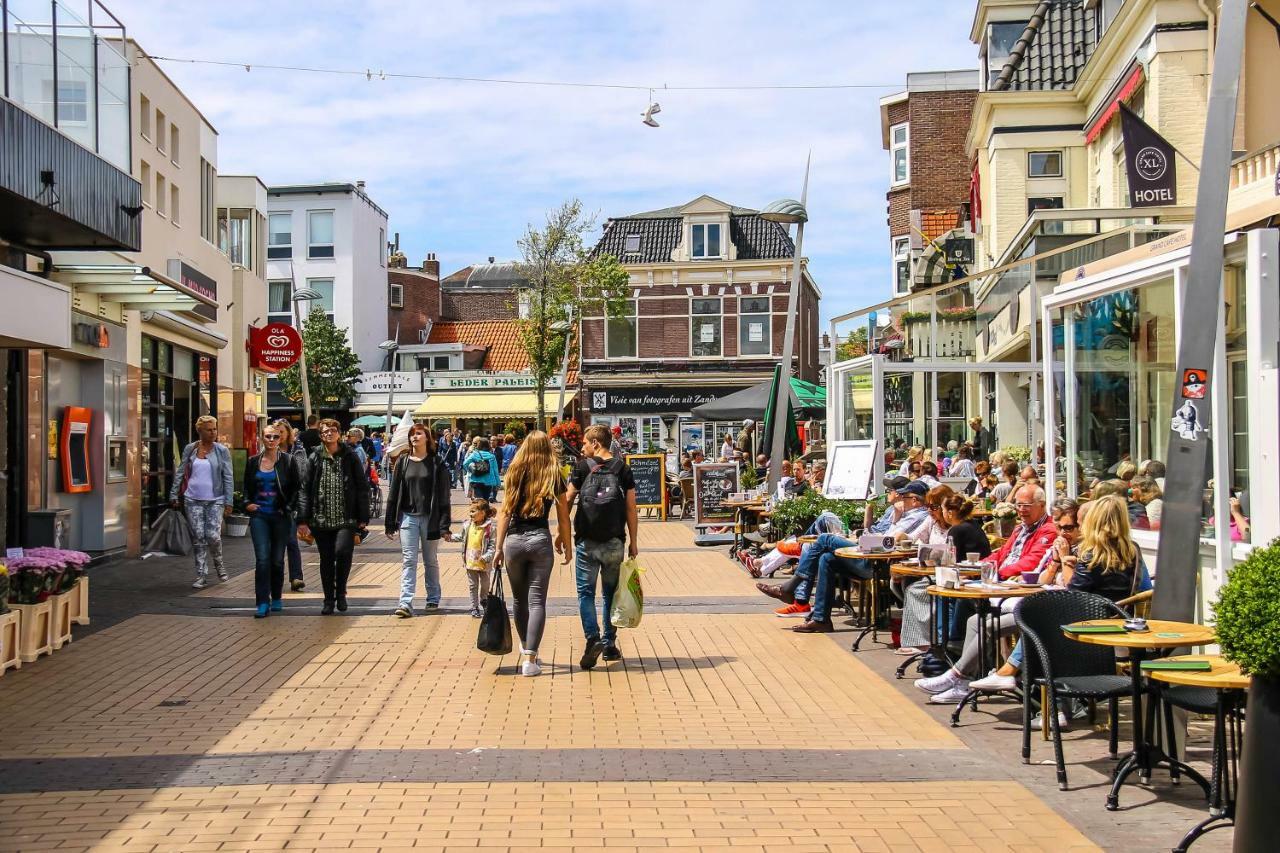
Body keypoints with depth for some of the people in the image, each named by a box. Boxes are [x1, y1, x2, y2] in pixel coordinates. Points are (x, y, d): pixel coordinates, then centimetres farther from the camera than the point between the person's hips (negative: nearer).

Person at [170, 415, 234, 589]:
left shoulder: (222, 450, 0)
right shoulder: (190, 449, 5)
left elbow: (228, 477, 1)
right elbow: (180, 473, 10)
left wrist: (228, 501, -4)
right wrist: (174, 495, 6)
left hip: (215, 500, -1)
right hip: (193, 500, 2)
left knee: (213, 536, -8)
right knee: (198, 538, 2)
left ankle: (218, 563, 21)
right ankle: (201, 574, 11)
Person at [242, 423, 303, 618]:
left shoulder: (288, 460, -2)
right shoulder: (253, 461, 7)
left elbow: (298, 486, 0)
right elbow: (247, 486, 19)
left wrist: (289, 507, -8)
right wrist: (248, 503, 3)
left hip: (281, 516, -1)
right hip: (259, 516, 1)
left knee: (277, 560, 7)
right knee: (262, 559, -9)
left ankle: (277, 598, 24)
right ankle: (263, 602, -8)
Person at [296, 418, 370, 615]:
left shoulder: (350, 457, 3)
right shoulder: (314, 458, 5)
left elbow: (362, 488, 3)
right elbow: (305, 490, 4)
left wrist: (363, 517, -3)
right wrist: (303, 519, -4)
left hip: (346, 518, -2)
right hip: (321, 519, 2)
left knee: (342, 551, -19)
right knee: (326, 560, 7)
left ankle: (340, 591, 4)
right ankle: (329, 600, 20)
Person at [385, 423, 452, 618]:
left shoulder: (436, 463, -2)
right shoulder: (402, 462, 5)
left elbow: (443, 495, -5)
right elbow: (393, 493, 6)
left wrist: (444, 524, -10)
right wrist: (390, 523, 3)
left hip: (430, 518, -1)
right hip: (408, 517, 2)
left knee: (431, 561, 11)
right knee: (409, 561, -4)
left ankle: (433, 598, 24)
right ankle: (405, 603, -10)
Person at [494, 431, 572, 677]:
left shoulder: (515, 474, 4)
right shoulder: (554, 476, 2)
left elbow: (504, 512, 2)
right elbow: (563, 517, 2)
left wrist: (499, 547, 5)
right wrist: (567, 545, 13)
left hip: (514, 539, 2)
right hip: (540, 539, -1)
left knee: (520, 599, 18)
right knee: (536, 601, 0)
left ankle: (526, 649, 33)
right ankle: (529, 658, -8)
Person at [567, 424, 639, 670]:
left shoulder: (582, 467, -1)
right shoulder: (623, 468, 3)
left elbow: (567, 502, 0)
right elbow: (631, 509, 2)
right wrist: (633, 542, 8)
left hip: (587, 541, -2)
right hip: (615, 543, 2)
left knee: (586, 593, 4)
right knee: (611, 593, 13)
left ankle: (593, 638, -14)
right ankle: (610, 645, 16)